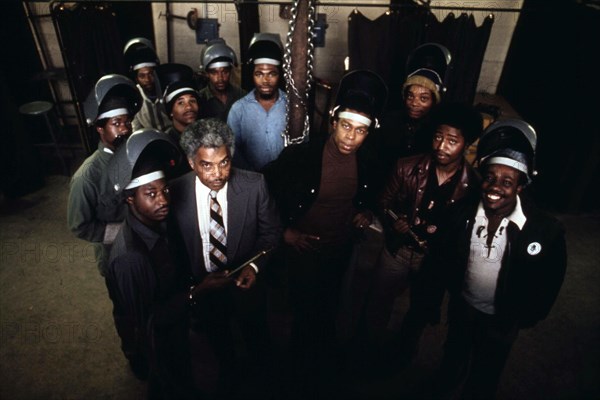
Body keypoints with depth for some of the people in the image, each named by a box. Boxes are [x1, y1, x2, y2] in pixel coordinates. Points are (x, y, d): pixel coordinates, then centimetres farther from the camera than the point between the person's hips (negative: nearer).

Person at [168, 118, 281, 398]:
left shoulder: (254, 185, -21)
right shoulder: (175, 193, -19)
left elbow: (271, 231, -8)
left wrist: (255, 266, -22)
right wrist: (190, 285, -16)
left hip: (245, 283, 0)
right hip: (202, 290, 0)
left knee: (258, 343, 28)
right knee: (218, 351, 28)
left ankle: (264, 376, 62)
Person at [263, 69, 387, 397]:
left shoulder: (366, 164, -9)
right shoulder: (299, 155, -23)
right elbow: (265, 190, -11)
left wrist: (366, 212, -8)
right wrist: (284, 231, -13)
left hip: (340, 253, 5)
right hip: (303, 252, -4)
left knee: (327, 316, 26)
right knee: (305, 319, 13)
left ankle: (324, 371, 56)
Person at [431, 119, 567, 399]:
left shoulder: (547, 229, -26)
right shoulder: (465, 213, -20)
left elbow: (550, 280, -11)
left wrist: (527, 318, -4)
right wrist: (452, 292, 2)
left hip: (502, 320, -2)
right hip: (462, 307, 2)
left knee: (485, 376, 24)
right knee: (453, 357, 29)